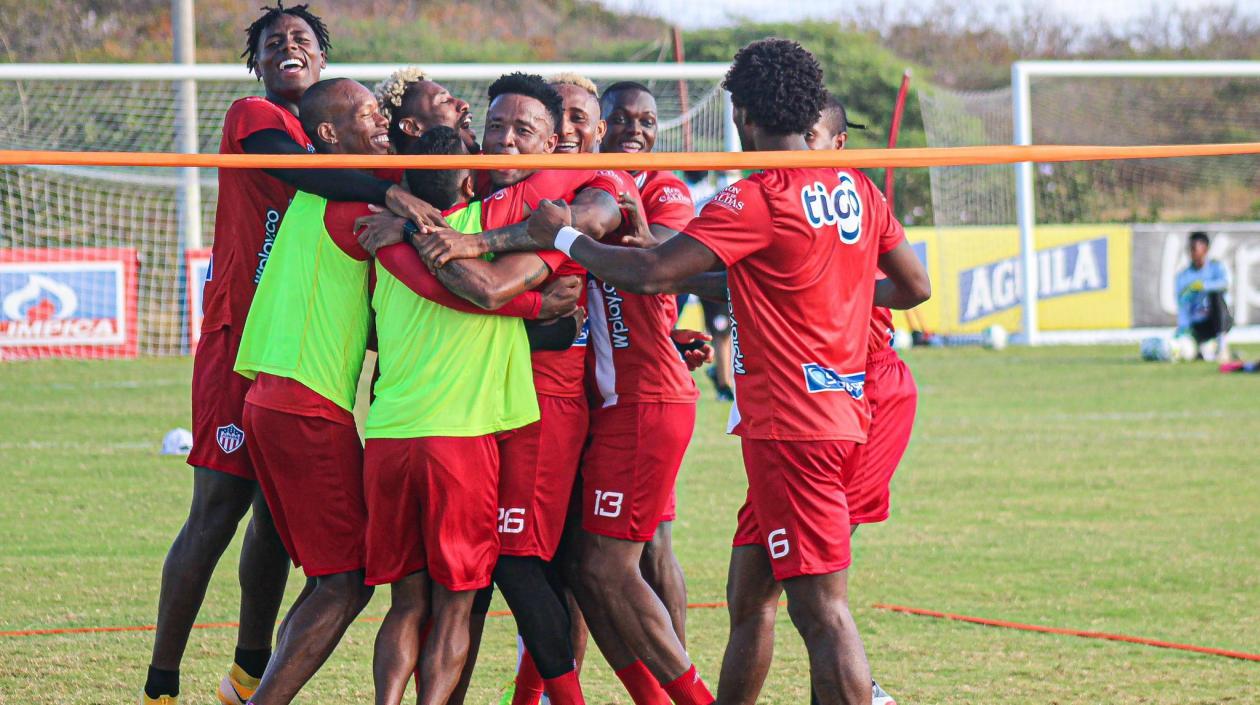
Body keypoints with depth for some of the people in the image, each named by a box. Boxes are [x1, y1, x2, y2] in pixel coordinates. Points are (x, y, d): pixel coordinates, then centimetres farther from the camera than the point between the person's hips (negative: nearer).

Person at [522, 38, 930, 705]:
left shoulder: (756, 199, -15)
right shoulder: (856, 188, 9)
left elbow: (652, 272, -19)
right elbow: (914, 286, 18)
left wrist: (564, 236, -5)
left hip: (789, 426, -9)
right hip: (842, 416, 9)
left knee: (821, 610, -11)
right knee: (748, 588, 17)